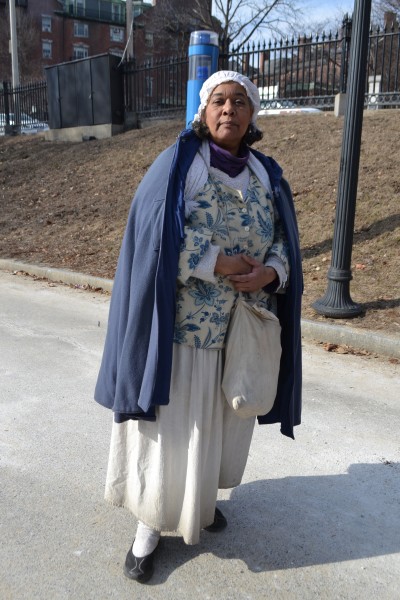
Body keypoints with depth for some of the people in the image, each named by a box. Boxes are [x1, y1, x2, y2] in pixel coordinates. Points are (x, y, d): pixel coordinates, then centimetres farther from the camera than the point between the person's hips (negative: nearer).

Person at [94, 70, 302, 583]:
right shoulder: (177, 162, -5)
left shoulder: (267, 174, 9)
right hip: (183, 324, -4)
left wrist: (270, 273, -16)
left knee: (219, 419, 17)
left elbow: (285, 239, 6)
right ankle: (150, 523, 24)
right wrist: (219, 264, -18)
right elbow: (156, 233, -14)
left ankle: (202, 497, 42)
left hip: (243, 328, 5)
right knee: (172, 423, 4)